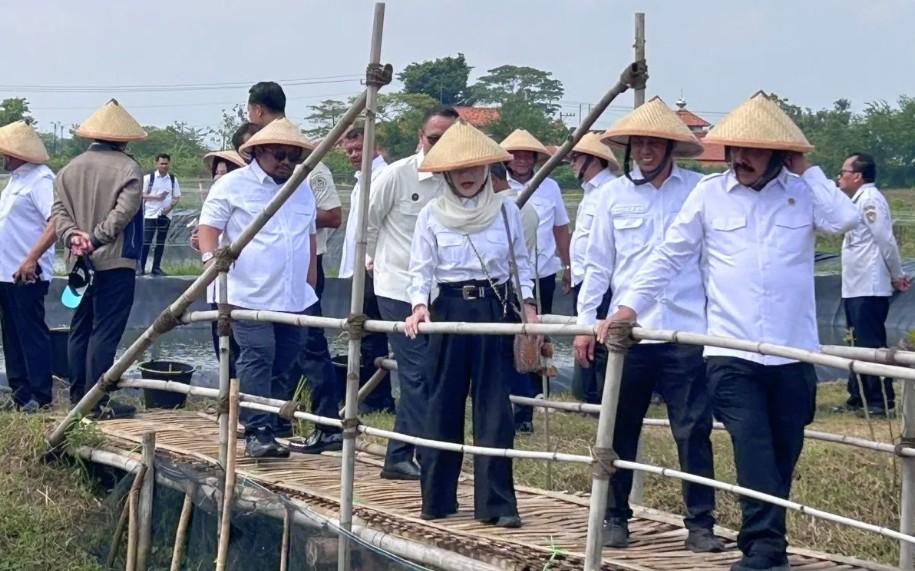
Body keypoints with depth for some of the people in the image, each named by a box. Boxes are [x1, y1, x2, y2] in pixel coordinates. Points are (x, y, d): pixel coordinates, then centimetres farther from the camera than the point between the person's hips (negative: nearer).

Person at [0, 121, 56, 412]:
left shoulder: (40, 180, -14)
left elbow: (56, 222, -26)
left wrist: (31, 259, -30)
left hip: (27, 275, -10)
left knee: (32, 336, -4)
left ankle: (40, 397, 2)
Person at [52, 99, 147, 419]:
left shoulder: (70, 168, 11)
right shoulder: (127, 168, -8)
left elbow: (58, 210, 3)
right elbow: (122, 212, -18)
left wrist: (73, 235, -10)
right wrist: (95, 239, -17)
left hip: (79, 262, 6)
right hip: (116, 261, -6)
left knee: (80, 329, 14)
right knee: (105, 331, -5)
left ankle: (78, 395, 19)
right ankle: (97, 402, -6)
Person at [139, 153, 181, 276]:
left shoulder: (173, 179, 7)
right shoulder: (149, 177, -2)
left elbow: (177, 197, 9)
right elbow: (142, 195, -4)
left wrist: (170, 207, -9)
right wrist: (156, 197, -17)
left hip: (165, 215, 3)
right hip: (150, 214, -3)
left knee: (161, 242, 7)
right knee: (146, 241, -6)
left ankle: (156, 267, 14)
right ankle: (141, 267, -2)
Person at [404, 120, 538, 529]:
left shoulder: (506, 211, 6)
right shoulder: (431, 215, 4)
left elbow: (522, 263, 11)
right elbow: (420, 269, 2)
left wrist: (527, 304, -1)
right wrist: (419, 306, -13)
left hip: (495, 308, 0)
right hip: (449, 308, 0)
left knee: (494, 407, -2)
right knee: (443, 404, 5)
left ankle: (497, 502, -1)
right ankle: (437, 498, 15)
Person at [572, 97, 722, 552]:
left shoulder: (700, 191, 1)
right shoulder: (612, 195, 7)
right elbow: (597, 265, 10)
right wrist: (585, 323, 6)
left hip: (686, 332, -2)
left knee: (693, 432, -1)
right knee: (620, 431, 9)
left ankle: (700, 523, 8)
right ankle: (615, 517, 22)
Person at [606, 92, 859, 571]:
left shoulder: (802, 191, 6)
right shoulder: (709, 193, 4)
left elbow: (845, 219, -12)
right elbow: (669, 257, 6)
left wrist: (805, 171, -2)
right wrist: (629, 306, -1)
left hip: (793, 354, 2)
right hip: (731, 355, -2)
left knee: (782, 458, 8)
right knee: (755, 453, -15)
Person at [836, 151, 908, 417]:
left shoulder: (870, 199, -14)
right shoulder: (859, 200, 17)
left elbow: (885, 240, -17)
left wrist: (897, 275, -10)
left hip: (869, 289, -10)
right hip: (855, 287, 10)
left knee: (871, 345, -7)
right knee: (861, 343, 15)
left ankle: (882, 401, -3)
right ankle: (858, 396, 23)